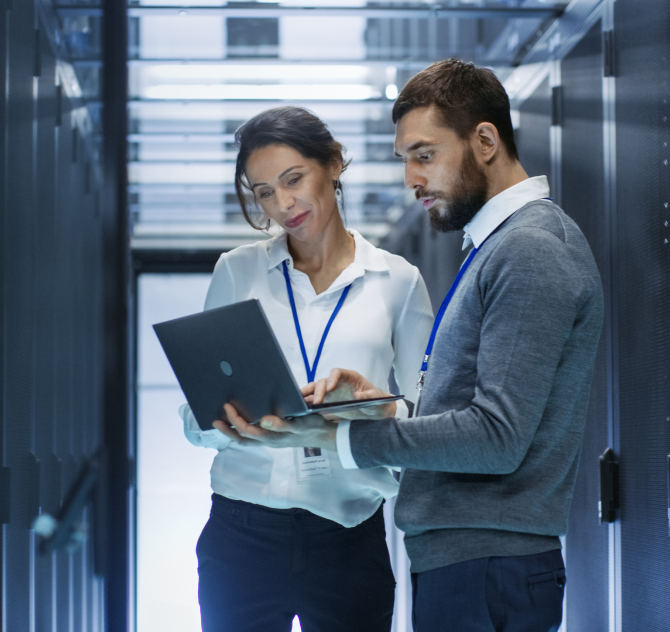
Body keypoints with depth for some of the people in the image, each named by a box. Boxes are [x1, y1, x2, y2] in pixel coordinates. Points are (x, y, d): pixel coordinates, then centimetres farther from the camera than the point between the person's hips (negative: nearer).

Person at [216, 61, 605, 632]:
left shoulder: (532, 251, -14)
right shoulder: (498, 244, 19)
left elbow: (497, 438, -22)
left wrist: (332, 434, -20)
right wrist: (380, 402, 3)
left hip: (486, 572, -9)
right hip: (454, 561, 9)